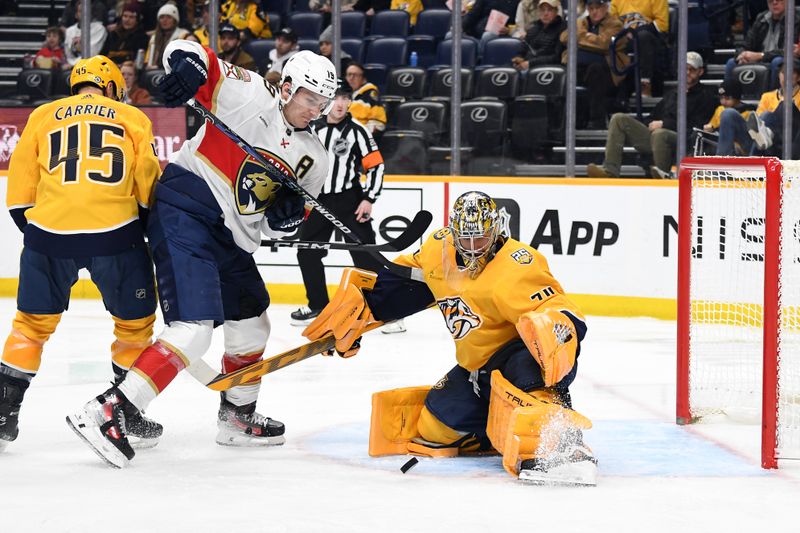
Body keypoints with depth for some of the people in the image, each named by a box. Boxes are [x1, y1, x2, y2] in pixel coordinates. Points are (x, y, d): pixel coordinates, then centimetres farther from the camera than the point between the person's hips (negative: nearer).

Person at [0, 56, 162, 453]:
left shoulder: (42, 116, 18)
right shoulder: (132, 118, 15)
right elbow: (149, 184, 8)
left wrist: (34, 232, 26)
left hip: (49, 229, 2)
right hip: (115, 233, -1)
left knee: (33, 324, 16)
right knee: (135, 322, 17)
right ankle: (127, 412, 21)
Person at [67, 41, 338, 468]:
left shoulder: (313, 157, 13)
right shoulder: (248, 94, -7)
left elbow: (278, 224, 18)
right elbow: (185, 51, -9)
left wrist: (287, 215, -6)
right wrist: (188, 63, -32)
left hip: (232, 238, 9)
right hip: (186, 212, -9)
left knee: (252, 327, 21)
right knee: (193, 331, -21)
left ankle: (236, 418, 42)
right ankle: (107, 412, -23)